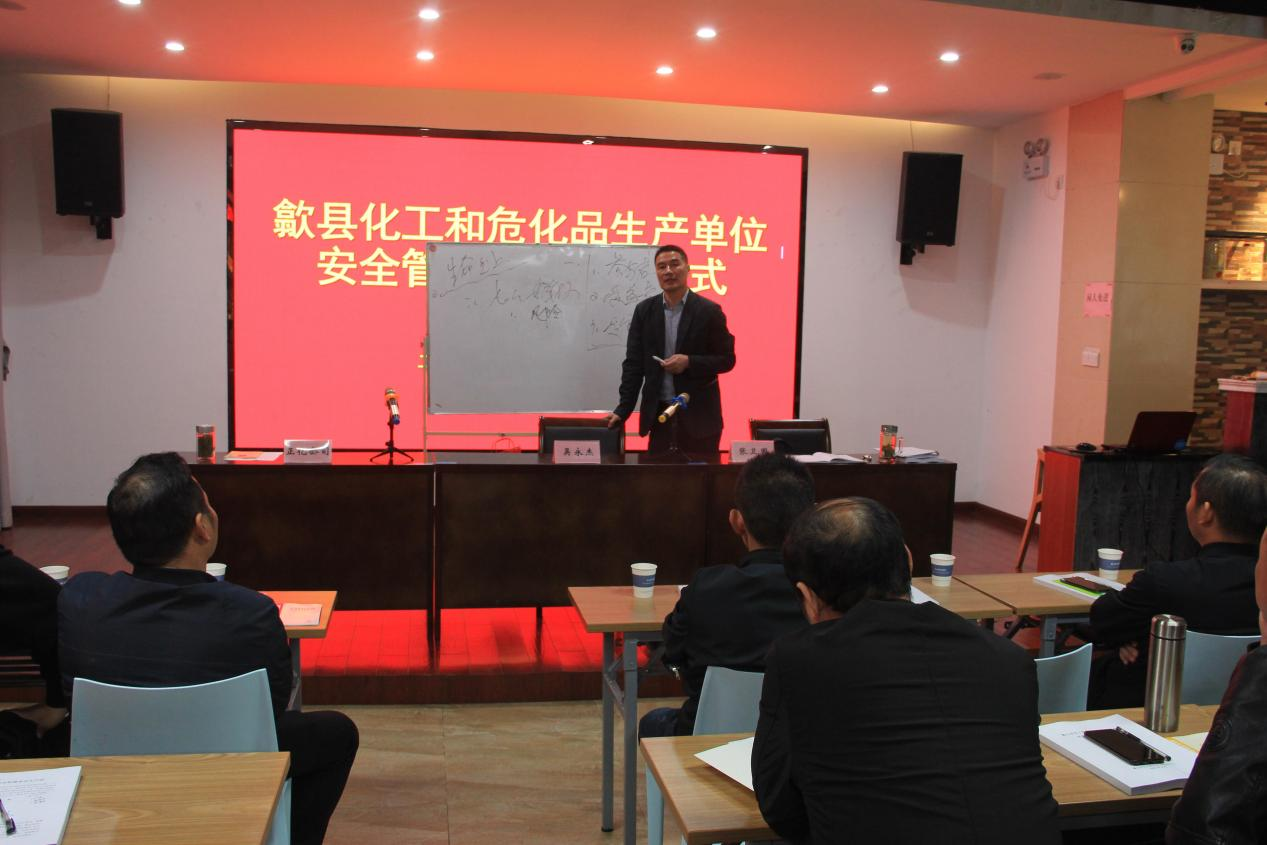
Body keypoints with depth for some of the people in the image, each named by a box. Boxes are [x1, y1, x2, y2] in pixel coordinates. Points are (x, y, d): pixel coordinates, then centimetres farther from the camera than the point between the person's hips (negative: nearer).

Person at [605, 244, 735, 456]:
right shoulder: (644, 310, 5)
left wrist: (689, 362, -16)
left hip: (699, 415, -2)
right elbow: (634, 364, 4)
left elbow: (726, 359, -1)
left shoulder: (709, 311, -3)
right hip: (658, 413, 2)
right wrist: (623, 409, -3)